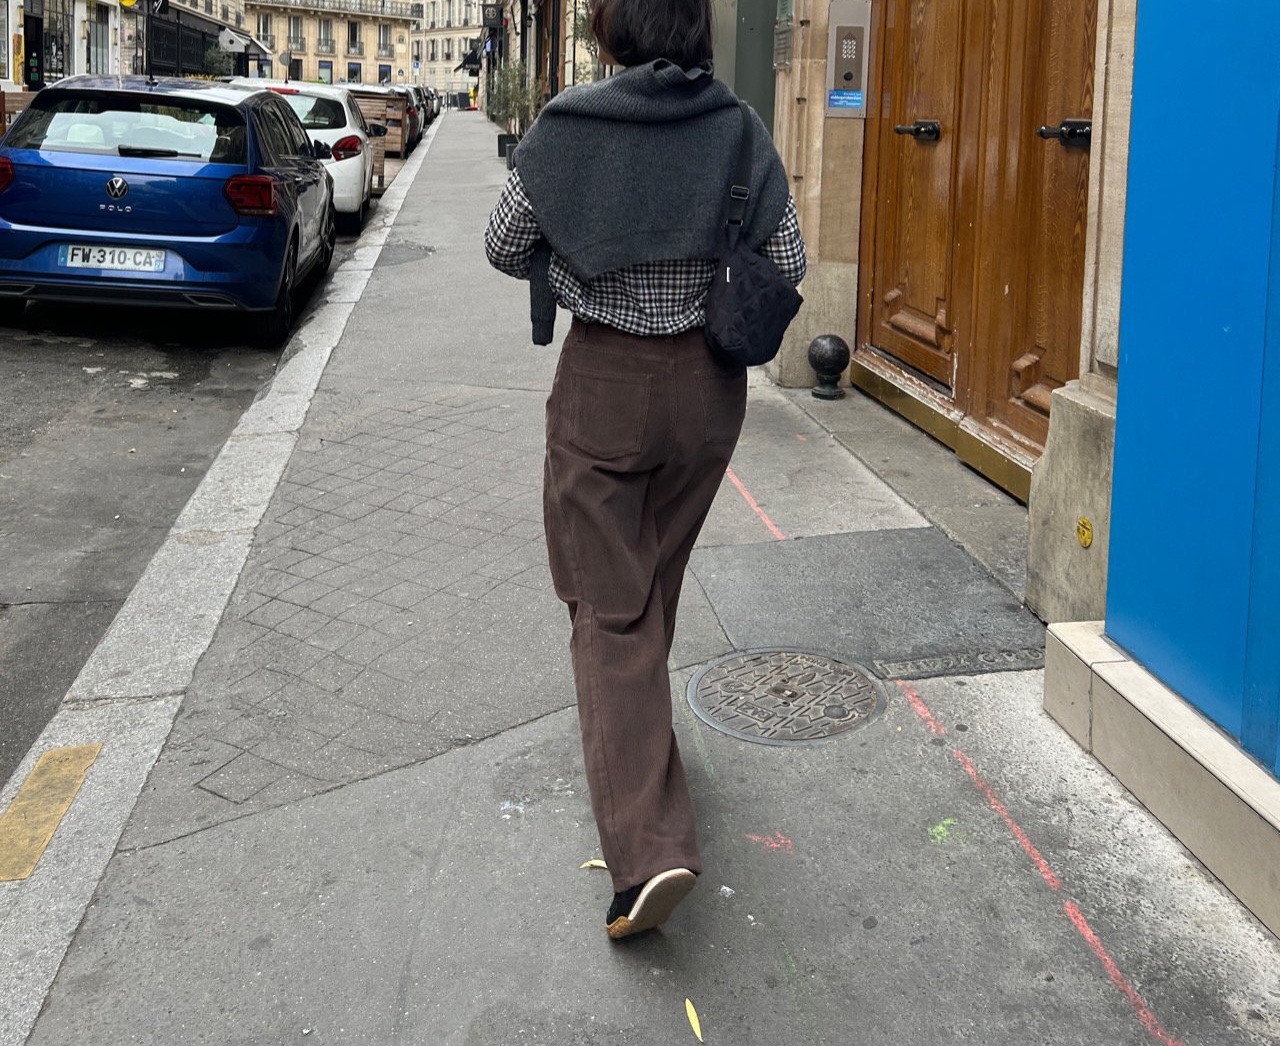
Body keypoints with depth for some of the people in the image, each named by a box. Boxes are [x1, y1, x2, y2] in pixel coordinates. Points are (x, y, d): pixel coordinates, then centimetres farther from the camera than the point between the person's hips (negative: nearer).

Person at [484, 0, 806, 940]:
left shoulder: (568, 128, -11)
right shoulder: (739, 132, -5)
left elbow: (504, 246, -1)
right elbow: (788, 263, -2)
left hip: (603, 381, -3)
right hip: (707, 382, 3)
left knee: (610, 606, -1)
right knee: (658, 577, 24)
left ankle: (650, 848, -13)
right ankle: (638, 727, 47)